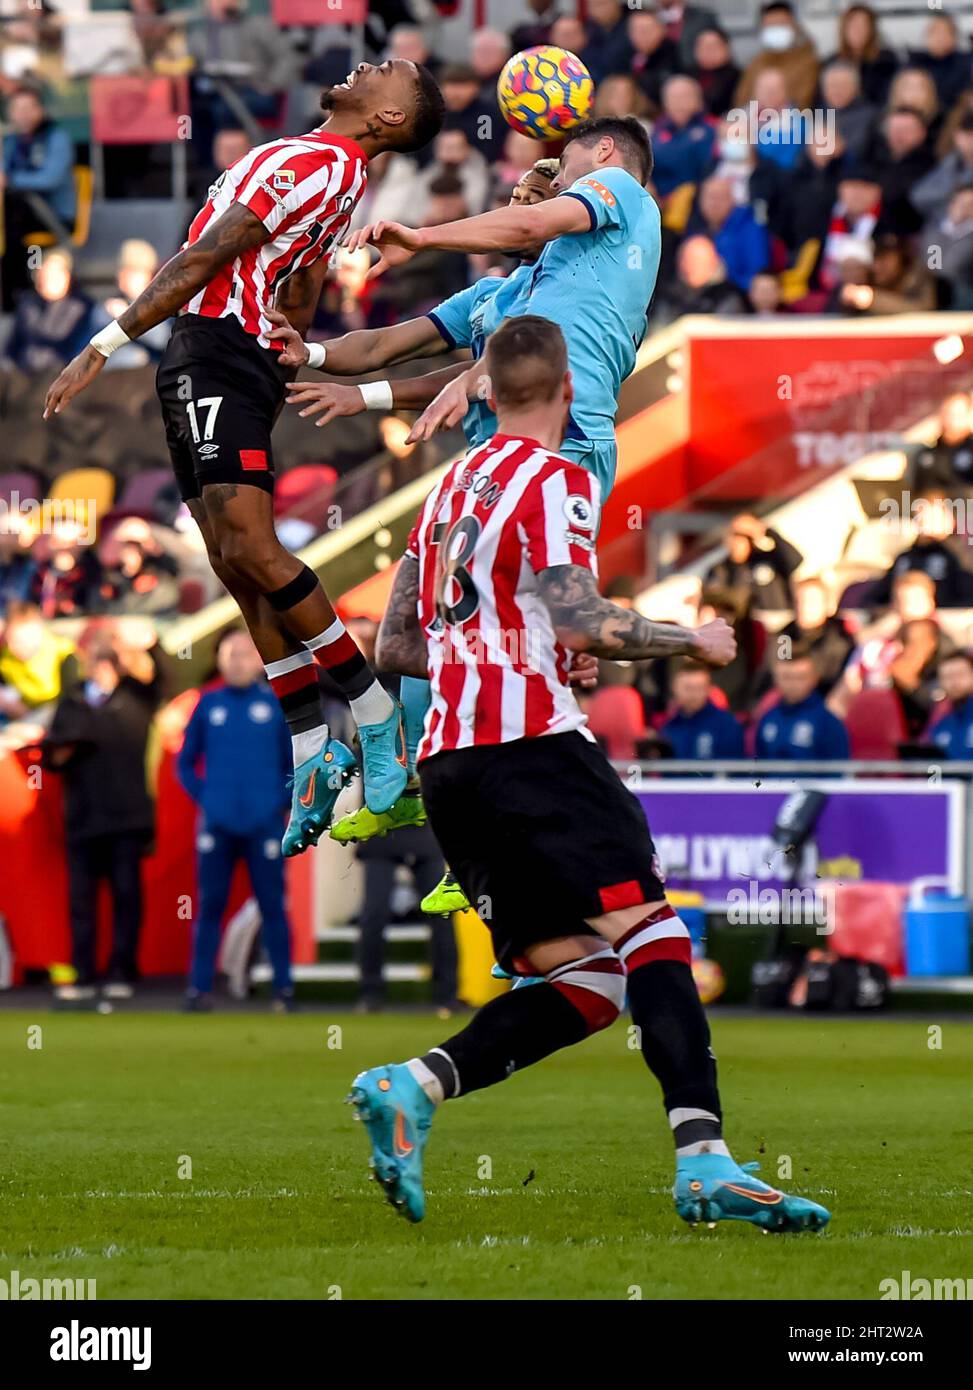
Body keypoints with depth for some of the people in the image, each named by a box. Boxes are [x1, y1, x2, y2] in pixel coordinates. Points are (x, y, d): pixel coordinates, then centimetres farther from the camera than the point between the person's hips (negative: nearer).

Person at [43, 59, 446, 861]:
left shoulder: (311, 162, -13)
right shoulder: (341, 175, 19)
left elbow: (202, 262, -16)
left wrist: (106, 345, -16)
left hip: (216, 348, -10)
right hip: (206, 365, 10)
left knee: (249, 549, -19)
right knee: (239, 566, 5)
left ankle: (379, 725, -13)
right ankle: (313, 756, 5)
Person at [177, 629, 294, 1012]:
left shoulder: (276, 703, 3)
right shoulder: (209, 704, 7)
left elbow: (295, 762, 9)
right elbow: (185, 762, 15)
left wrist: (284, 801, -1)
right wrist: (202, 796, 2)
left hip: (264, 823, -1)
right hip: (216, 825, 1)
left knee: (272, 906, 1)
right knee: (210, 906, 3)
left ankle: (284, 990, 5)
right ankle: (200, 989, 5)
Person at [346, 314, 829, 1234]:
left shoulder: (451, 486, 21)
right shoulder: (555, 479, -3)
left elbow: (394, 647, 24)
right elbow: (581, 622, -14)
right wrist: (691, 640, 0)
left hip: (446, 762, 8)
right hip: (529, 744, -8)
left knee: (582, 984, 5)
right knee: (649, 935, -13)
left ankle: (411, 1087, -12)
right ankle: (703, 1160, -28)